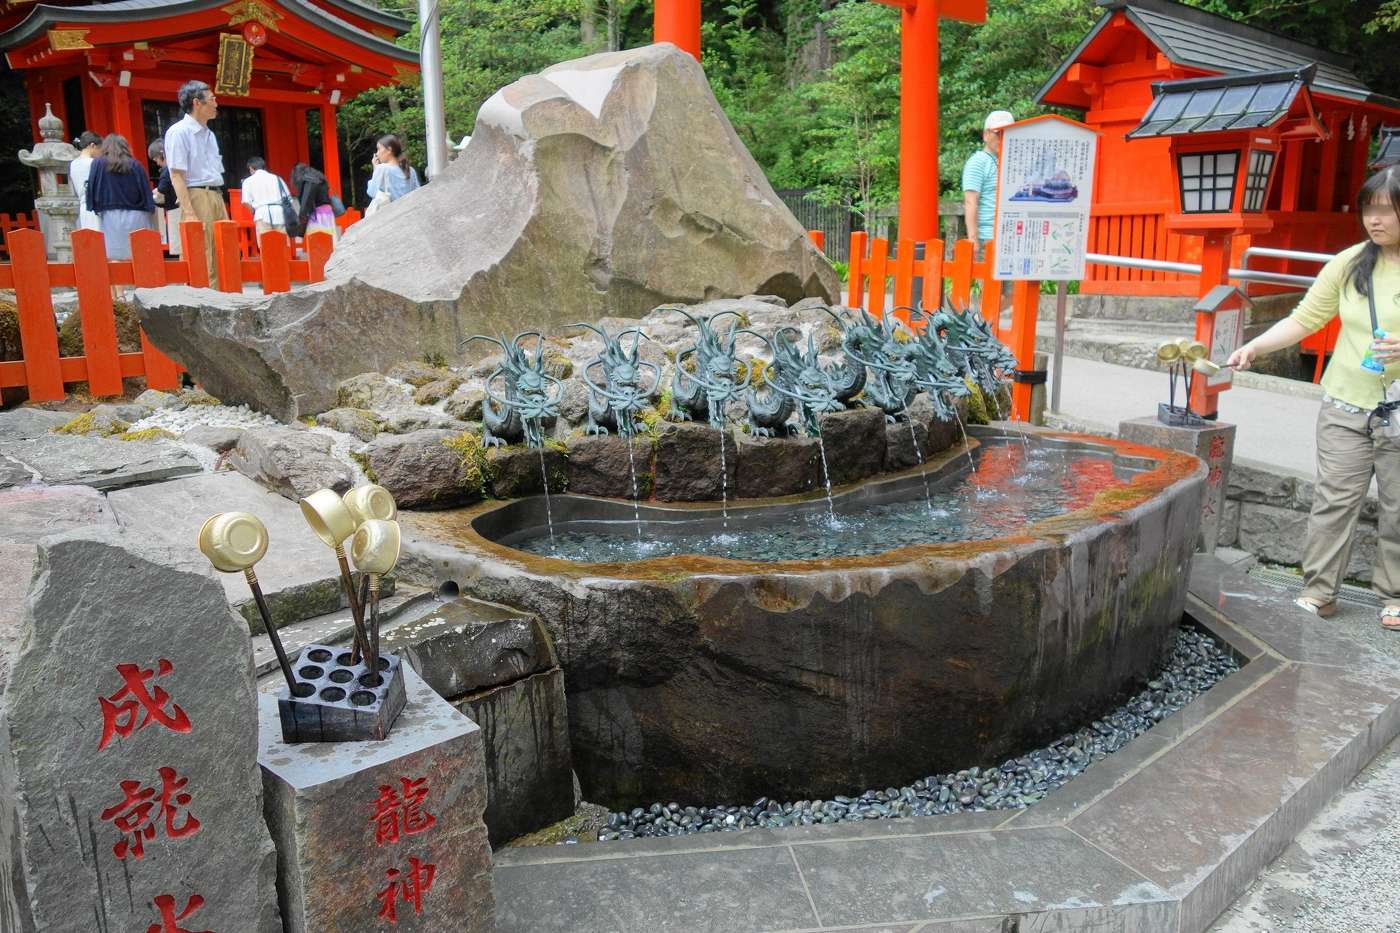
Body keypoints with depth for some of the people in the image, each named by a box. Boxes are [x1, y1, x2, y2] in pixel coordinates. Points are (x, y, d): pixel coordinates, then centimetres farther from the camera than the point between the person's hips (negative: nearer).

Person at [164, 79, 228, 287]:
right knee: (201, 261, -9)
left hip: (216, 197, 8)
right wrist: (189, 214, -20)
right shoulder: (179, 132, -6)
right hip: (197, 197, -8)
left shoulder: (209, 134, 19)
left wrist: (223, 210, 18)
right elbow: (177, 176, -12)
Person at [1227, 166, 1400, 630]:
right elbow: (1303, 318, 3)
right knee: (1333, 501, 4)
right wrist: (1254, 346, -10)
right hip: (1346, 407, 2)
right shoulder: (1350, 262, 1)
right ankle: (1319, 591, 12)